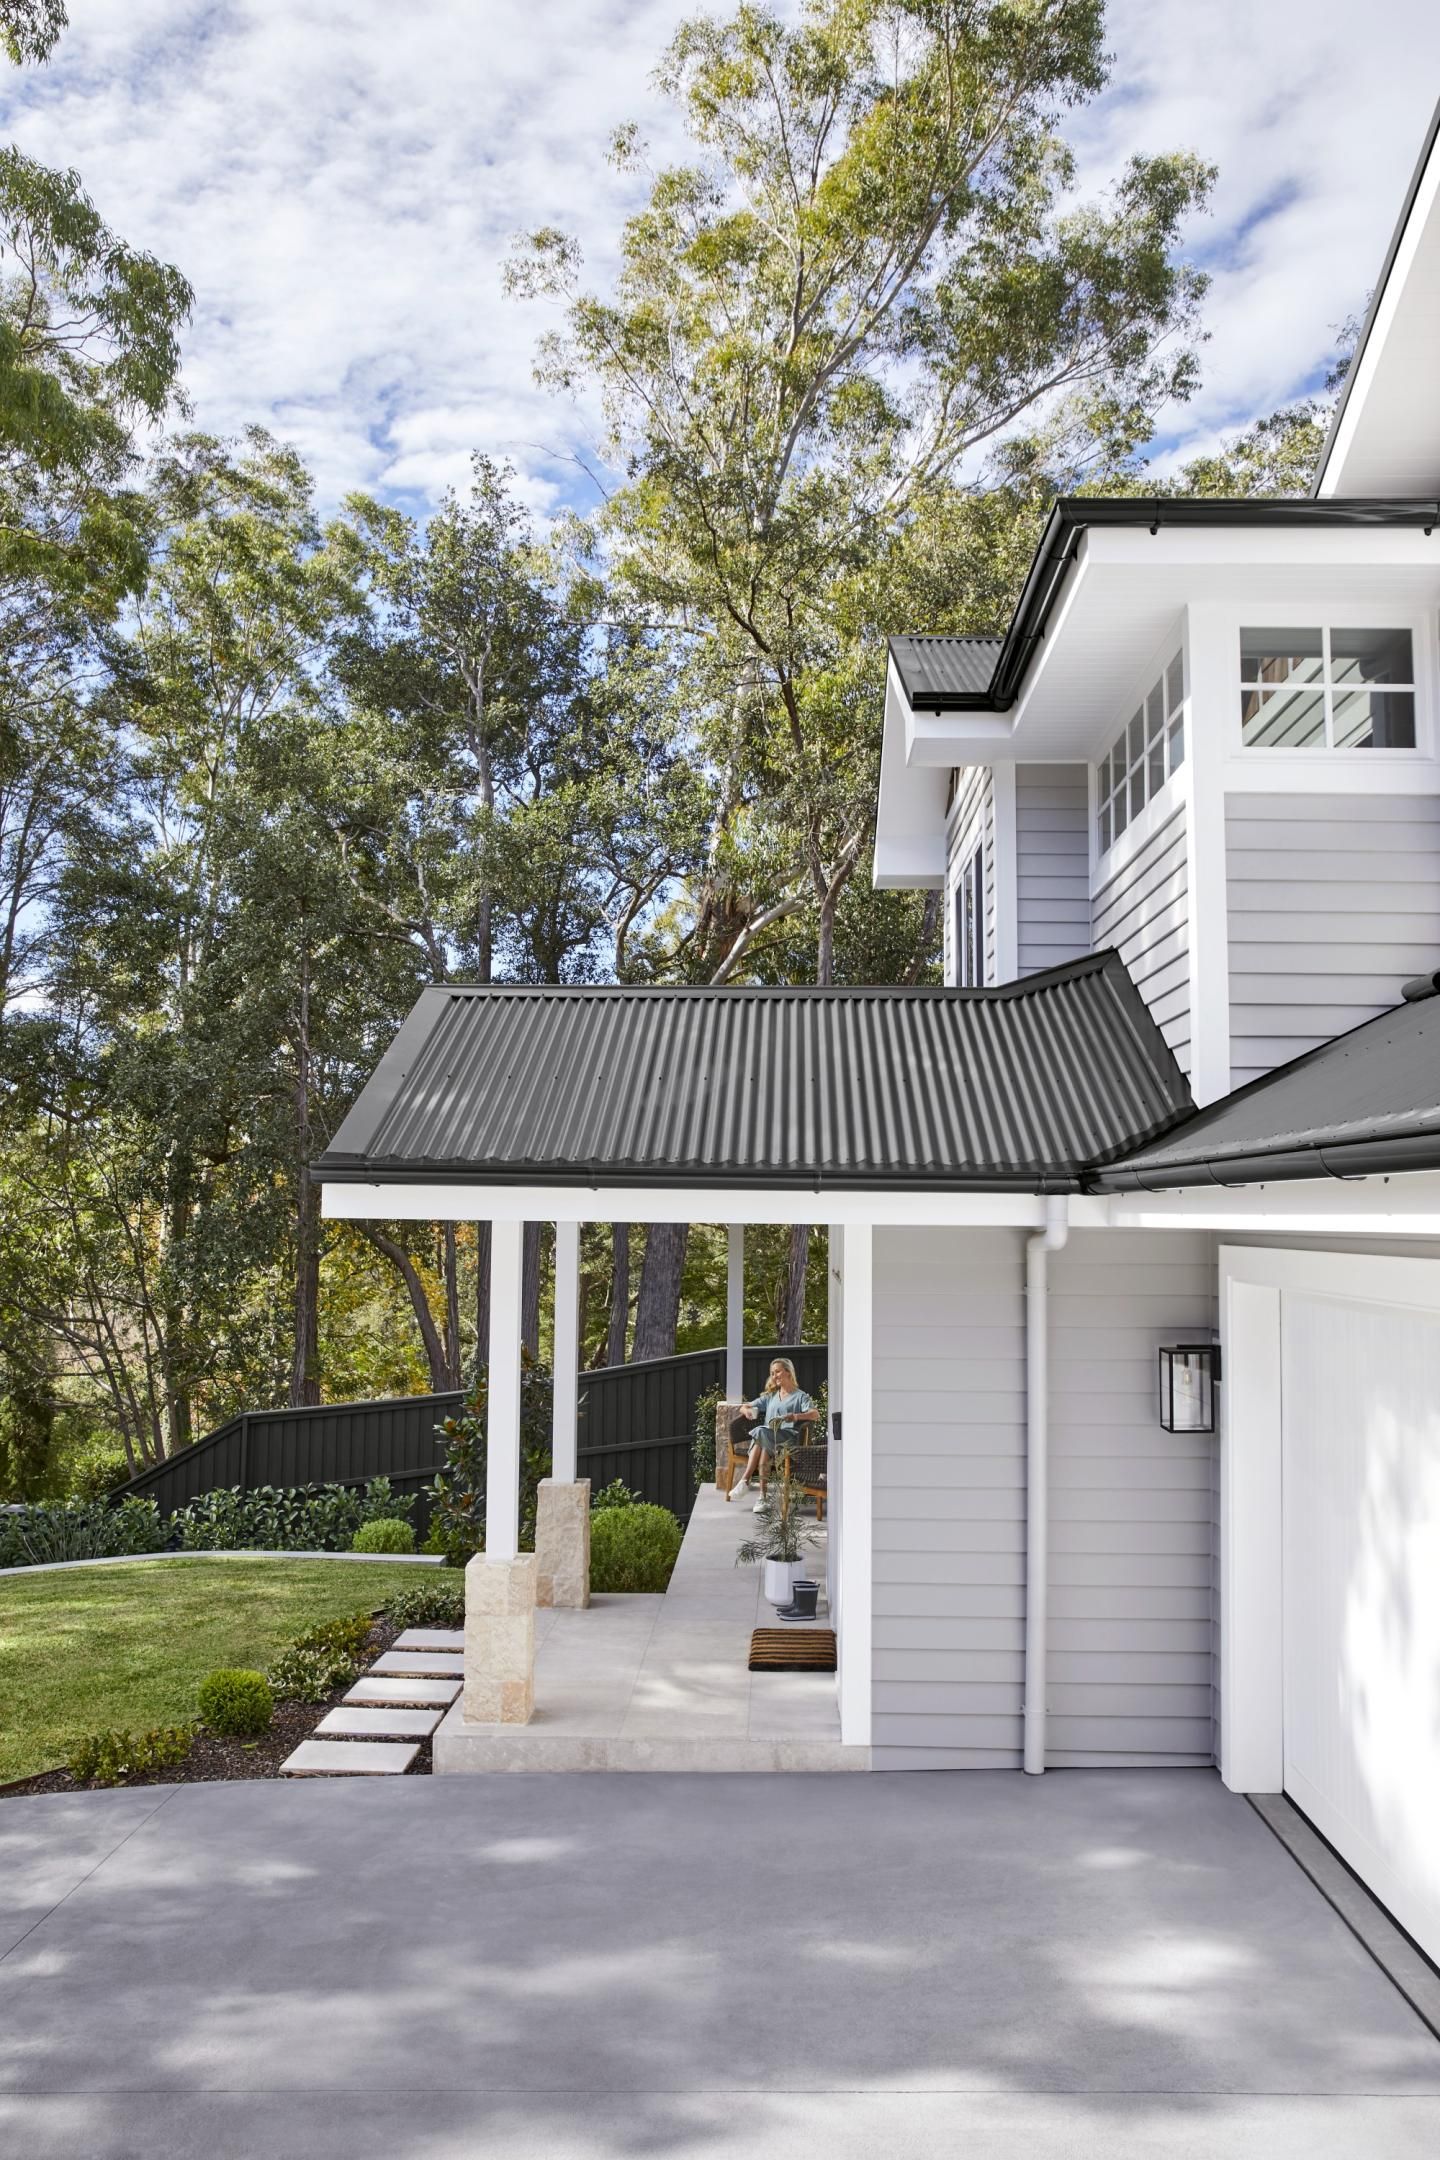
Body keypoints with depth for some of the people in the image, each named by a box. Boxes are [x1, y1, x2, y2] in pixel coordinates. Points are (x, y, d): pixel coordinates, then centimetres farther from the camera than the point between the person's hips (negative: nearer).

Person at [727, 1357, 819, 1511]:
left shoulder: (800, 1396, 15)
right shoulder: (770, 1397, 33)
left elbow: (815, 1414, -4)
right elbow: (744, 1407, 30)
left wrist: (796, 1416, -25)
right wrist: (746, 1410, 3)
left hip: (788, 1436, -4)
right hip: (767, 1438, 4)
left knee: (761, 1432, -36)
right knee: (764, 1448, -35)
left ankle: (745, 1481, -41)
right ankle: (763, 1495, -44)